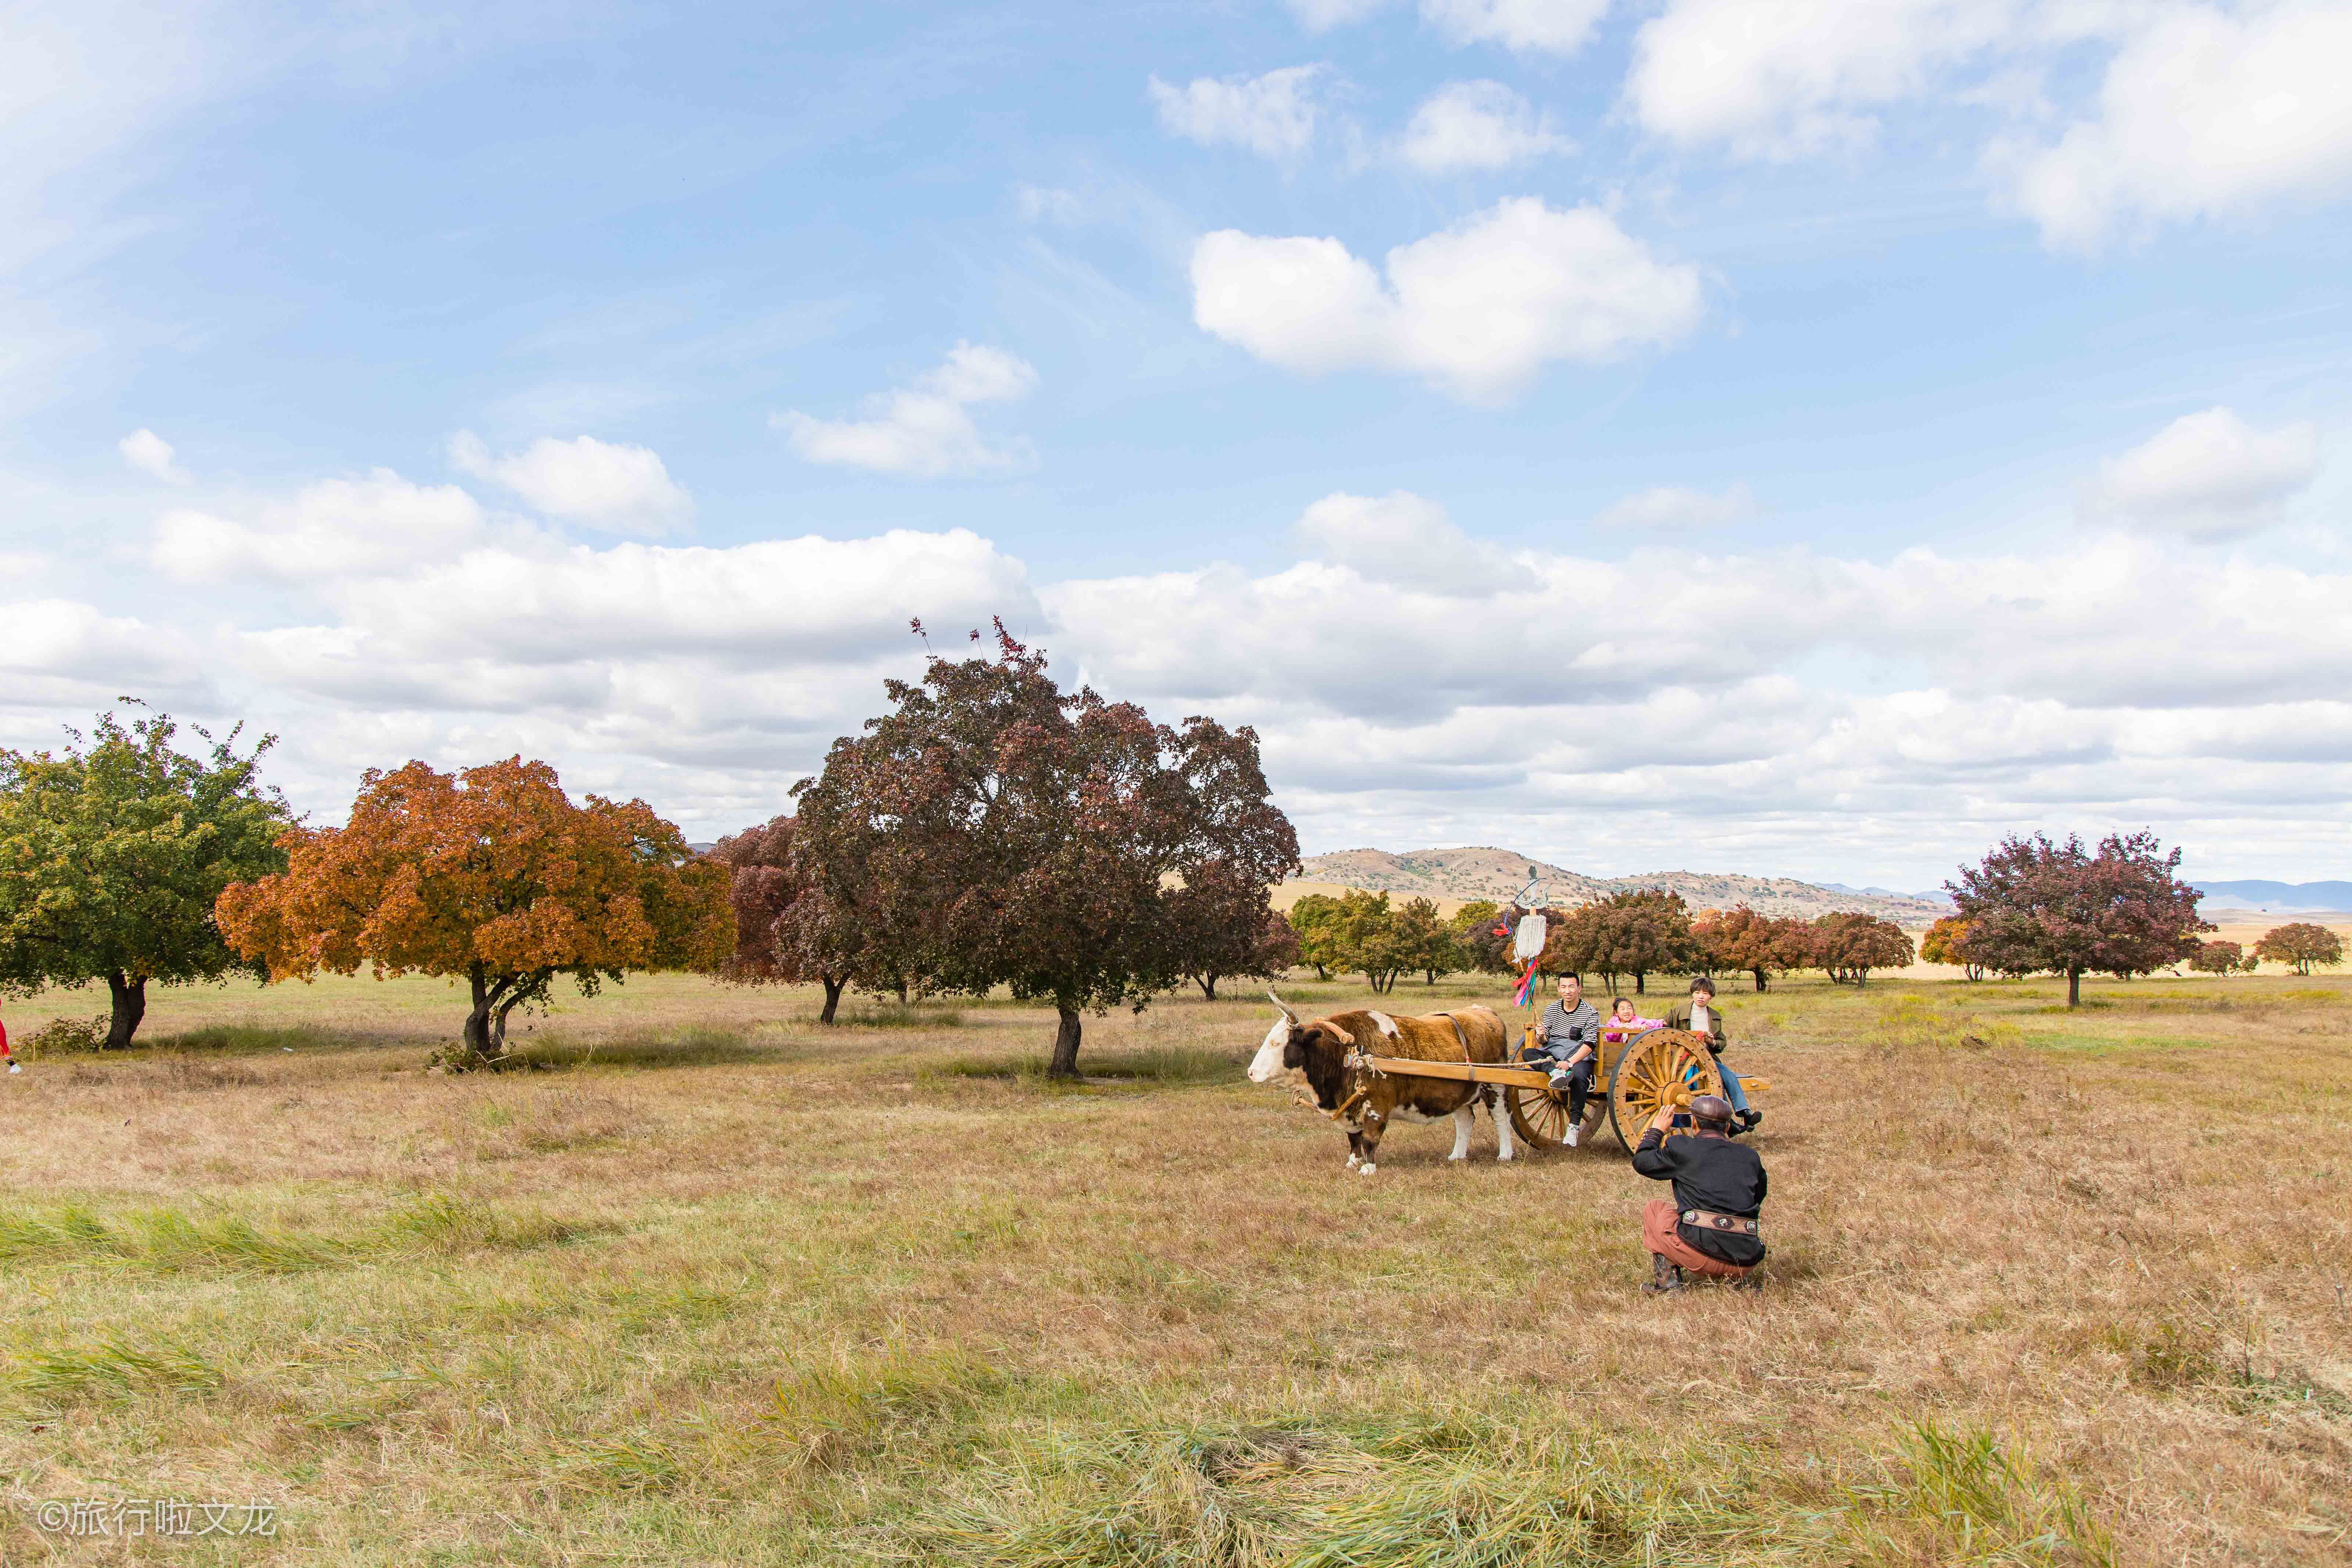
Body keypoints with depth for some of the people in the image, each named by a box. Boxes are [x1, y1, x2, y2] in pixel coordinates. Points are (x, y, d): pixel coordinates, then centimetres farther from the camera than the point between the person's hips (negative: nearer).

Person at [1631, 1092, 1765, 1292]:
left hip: (1702, 1254, -4)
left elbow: (1641, 1161, 15)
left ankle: (1668, 1280, 6)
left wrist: (1656, 1129, 32)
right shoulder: (1750, 1156, 13)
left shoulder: (1682, 1149, 2)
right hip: (1748, 1261, 4)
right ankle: (1738, 1279, 13)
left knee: (1655, 1208, 20)